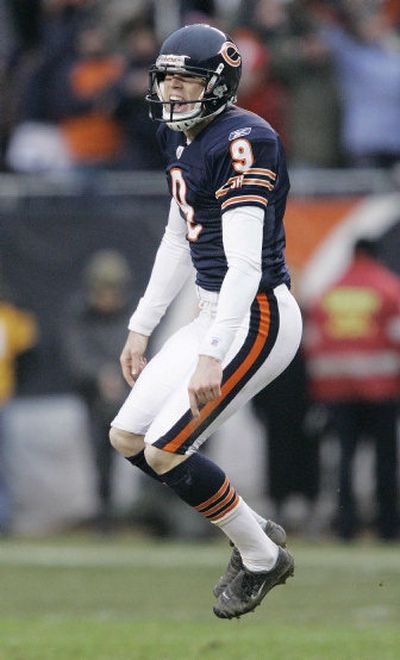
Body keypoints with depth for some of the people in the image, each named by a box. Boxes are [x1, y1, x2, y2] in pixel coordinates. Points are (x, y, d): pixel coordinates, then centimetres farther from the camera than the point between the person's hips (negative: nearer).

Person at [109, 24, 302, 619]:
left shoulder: (242, 141, -21)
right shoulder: (180, 139, 9)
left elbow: (245, 263, -26)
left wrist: (211, 356, -31)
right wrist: (141, 328, 21)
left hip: (258, 318, -10)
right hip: (214, 314, 10)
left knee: (166, 451, -13)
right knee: (129, 438, 7)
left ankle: (262, 558, 6)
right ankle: (255, 532, 18)